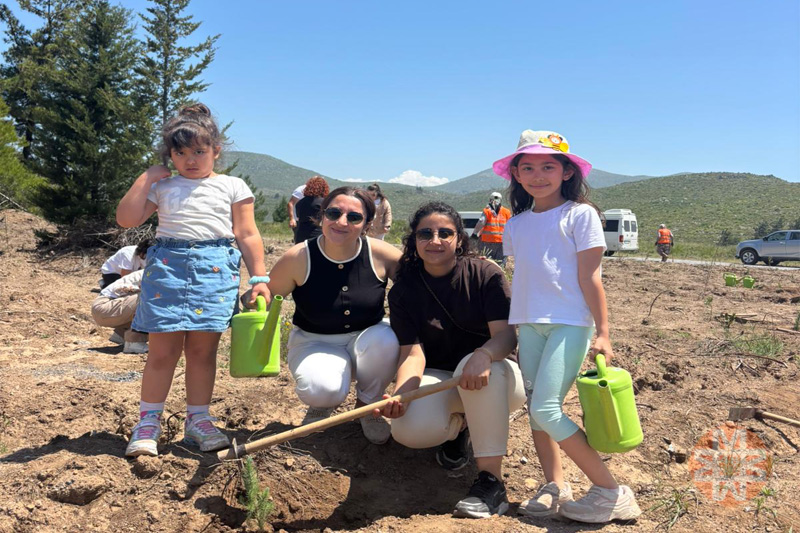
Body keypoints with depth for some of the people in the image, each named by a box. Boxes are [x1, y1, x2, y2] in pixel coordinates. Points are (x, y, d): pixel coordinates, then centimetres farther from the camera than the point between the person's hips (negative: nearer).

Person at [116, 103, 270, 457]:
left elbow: (247, 235, 7)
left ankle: (198, 421, 17)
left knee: (202, 350, 4)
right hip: (167, 267, 1)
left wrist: (260, 277, -1)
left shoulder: (232, 187, 10)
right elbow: (126, 218, 3)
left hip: (215, 270, 0)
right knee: (163, 350, 0)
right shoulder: (162, 188, 13)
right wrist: (146, 178, 3)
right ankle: (148, 423, 12)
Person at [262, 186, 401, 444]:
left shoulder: (381, 254, -15)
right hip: (315, 343, -1)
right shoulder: (298, 258, -16)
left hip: (367, 339, 2)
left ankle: (368, 406, -2)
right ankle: (322, 404, 10)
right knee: (322, 389, -34)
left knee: (386, 339, -34)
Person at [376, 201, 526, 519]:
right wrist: (400, 395, -35)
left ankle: (491, 480, -32)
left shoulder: (486, 275, -10)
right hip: (438, 380, 2)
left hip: (493, 383, -2)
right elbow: (412, 353, -14)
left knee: (481, 364, -39)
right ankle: (458, 427, 9)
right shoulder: (404, 291, -5)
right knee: (409, 429, -30)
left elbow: (506, 334, -20)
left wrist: (483, 355, -44)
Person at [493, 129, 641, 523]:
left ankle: (611, 493, -4)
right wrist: (519, 329, 16)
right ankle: (554, 487, 16)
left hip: (569, 323, -6)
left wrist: (602, 333, -9)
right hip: (529, 325, 7)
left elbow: (589, 277, -7)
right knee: (535, 409, 5)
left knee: (546, 408, -15)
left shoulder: (580, 214, -3)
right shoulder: (516, 224, 13)